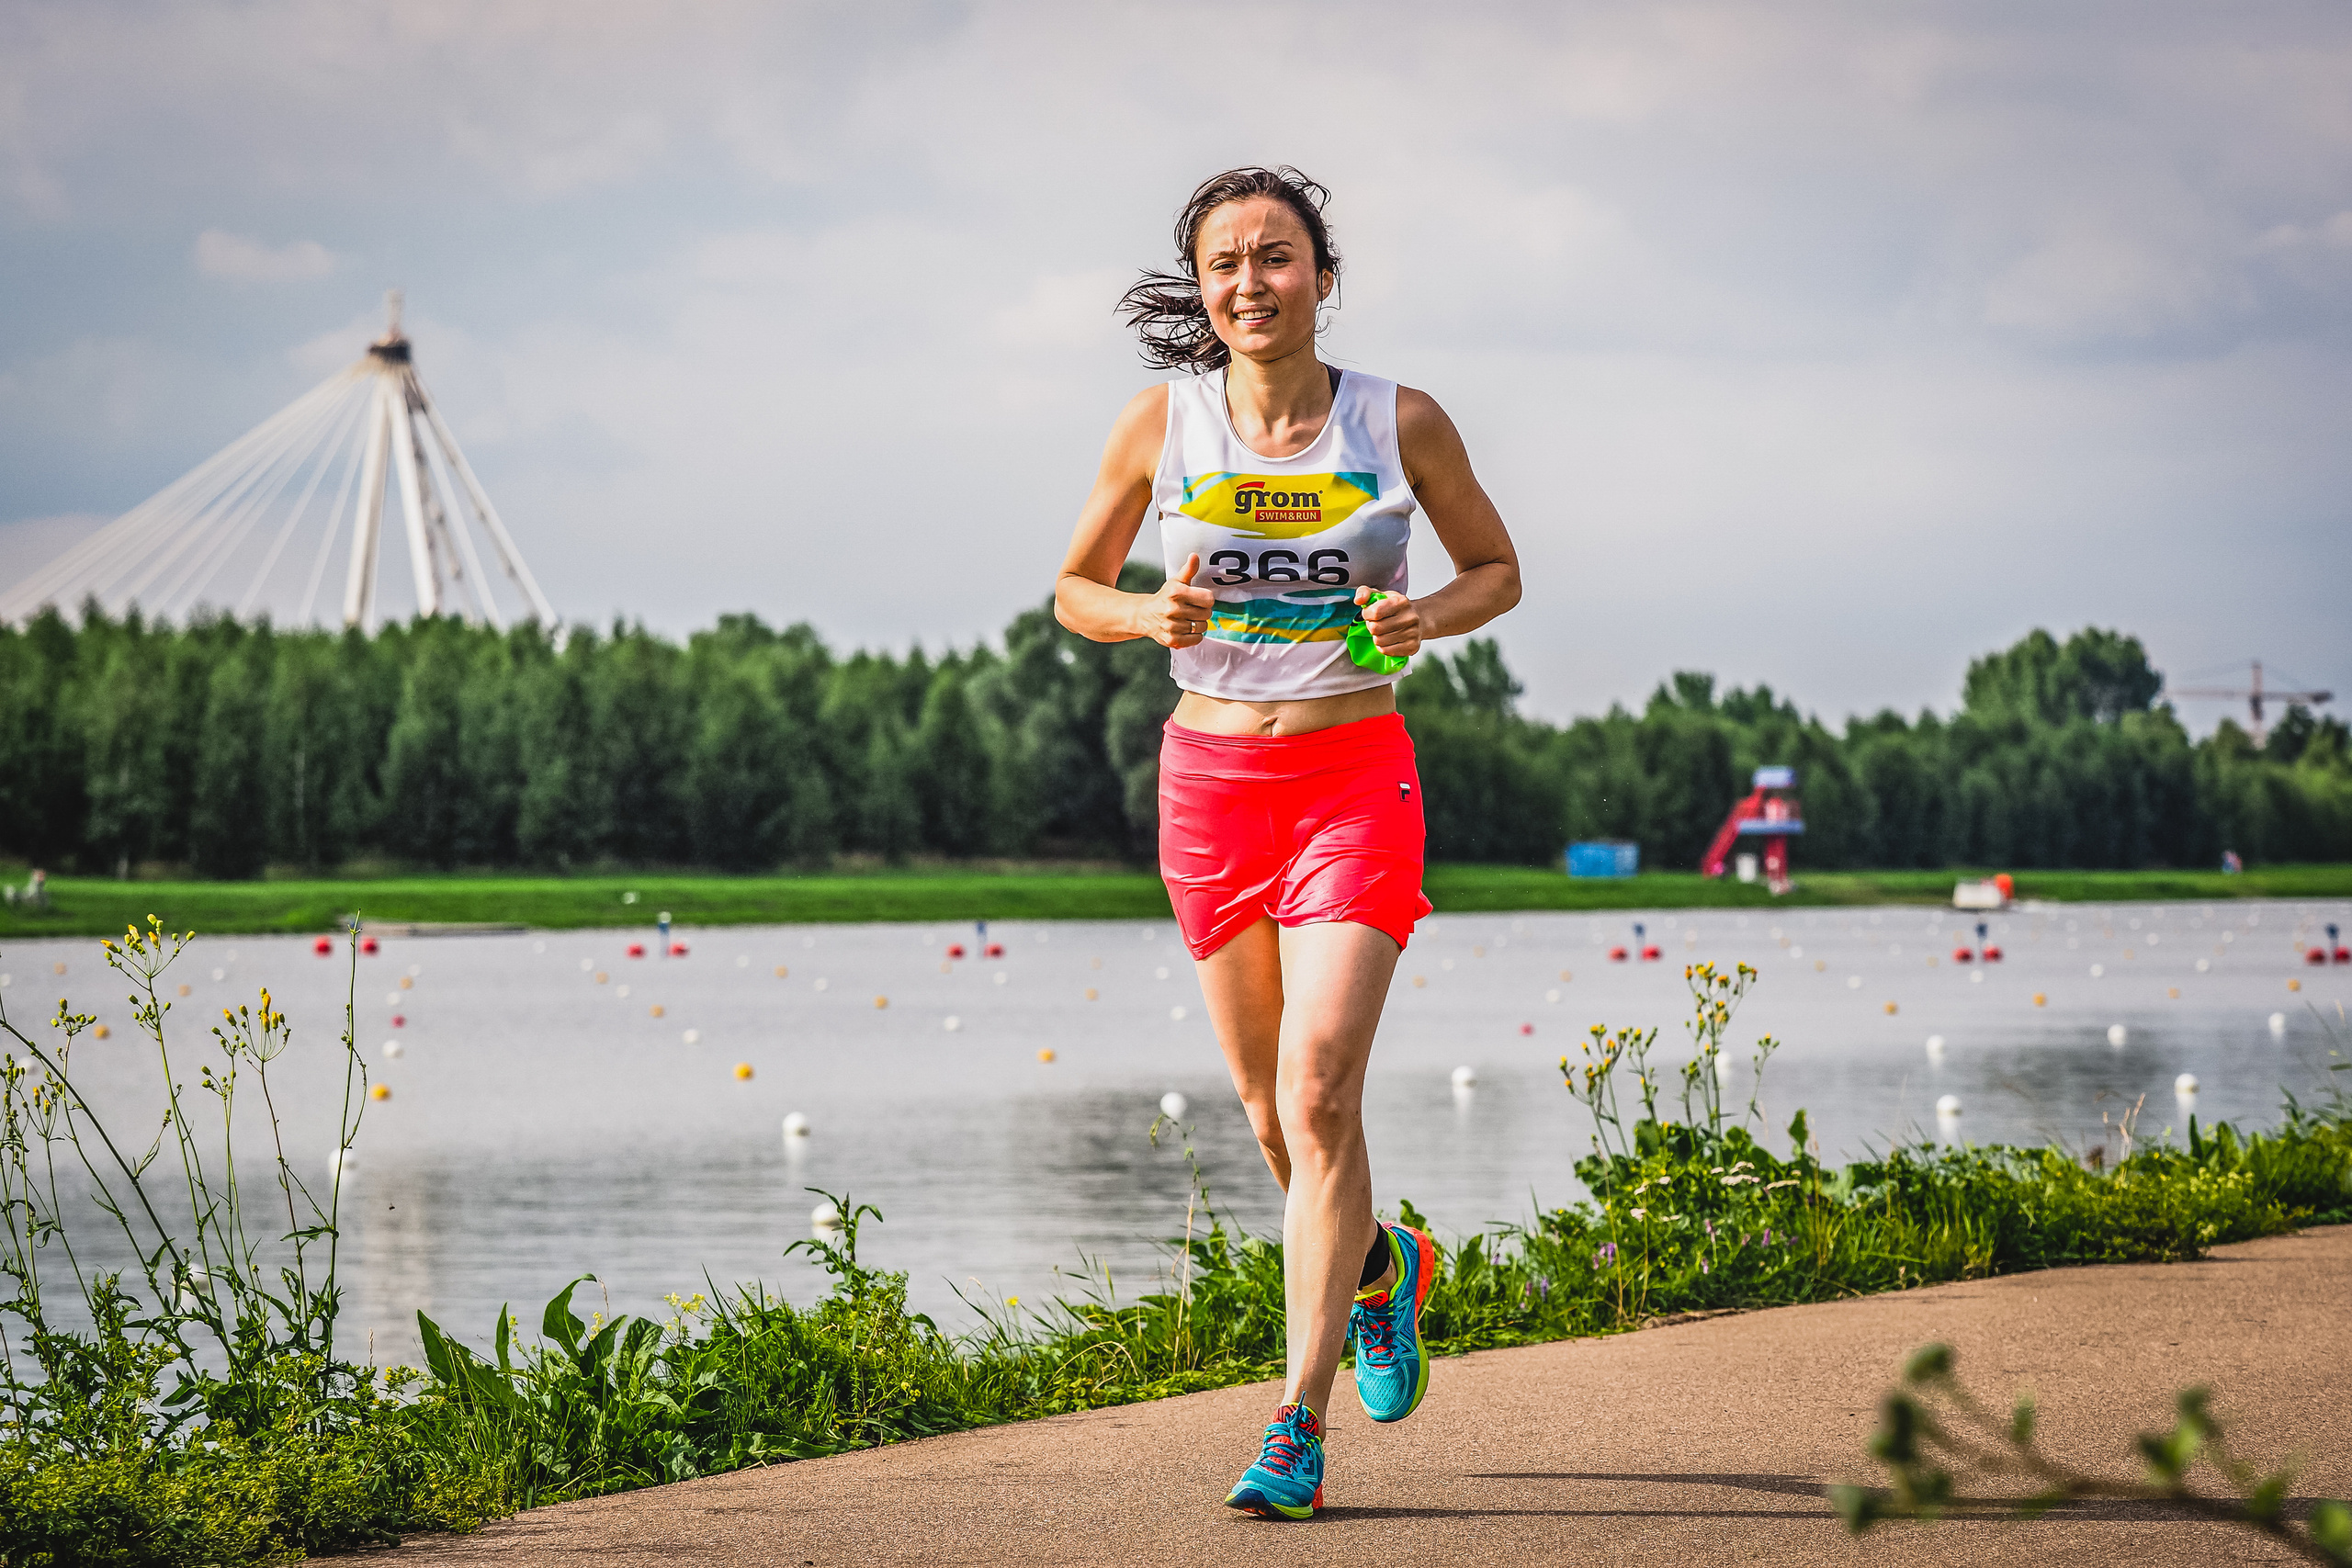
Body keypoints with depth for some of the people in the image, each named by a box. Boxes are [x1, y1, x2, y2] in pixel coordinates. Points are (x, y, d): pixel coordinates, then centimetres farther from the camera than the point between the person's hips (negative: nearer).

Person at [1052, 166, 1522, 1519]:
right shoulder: (1163, 424, -1)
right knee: (1270, 1105, 12)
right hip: (1212, 779, 3)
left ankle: (1300, 1428, -12)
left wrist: (1431, 618, -12)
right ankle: (1381, 1266, 44)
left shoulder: (1401, 423, -4)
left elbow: (1497, 569, 9)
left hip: (1357, 774, -2)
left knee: (1319, 1092, -16)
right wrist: (1150, 617, -12)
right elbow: (1076, 591, 9)